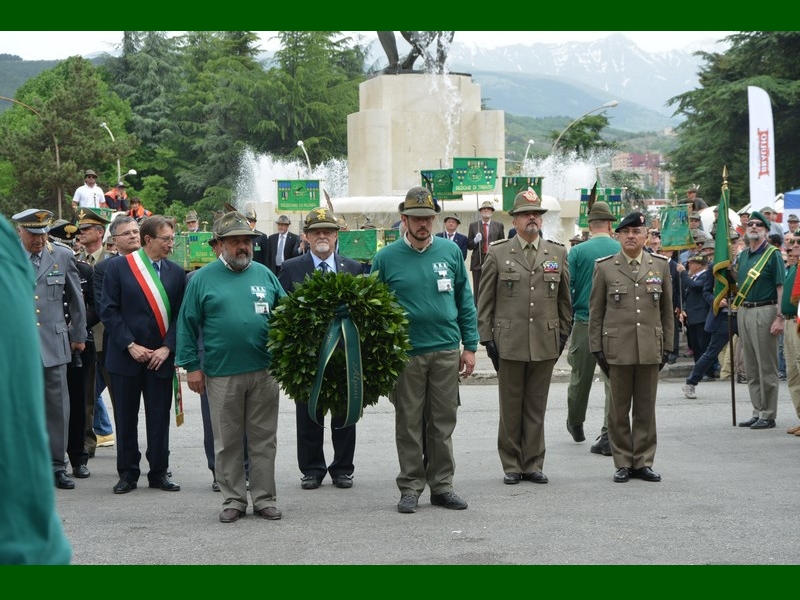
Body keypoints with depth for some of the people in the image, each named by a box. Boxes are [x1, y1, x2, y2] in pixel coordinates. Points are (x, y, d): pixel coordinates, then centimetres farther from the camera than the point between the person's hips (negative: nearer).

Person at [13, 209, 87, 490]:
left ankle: (57, 466, 9)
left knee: (57, 407, 2)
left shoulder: (63, 256, 6)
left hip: (54, 343, 1)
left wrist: (78, 336, 16)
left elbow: (76, 300, 14)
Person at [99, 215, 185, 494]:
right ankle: (128, 473, 14)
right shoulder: (118, 266, -2)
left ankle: (159, 473, 15)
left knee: (159, 418, 5)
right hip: (125, 356, -2)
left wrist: (166, 348, -8)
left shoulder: (176, 272, 5)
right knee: (126, 418, 4)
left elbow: (180, 314, 4)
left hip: (161, 357, 2)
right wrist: (130, 345, -12)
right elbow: (109, 310, -5)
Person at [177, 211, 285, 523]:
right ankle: (233, 499, 15)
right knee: (228, 442, 5)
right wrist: (191, 366, -2)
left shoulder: (265, 275, 9)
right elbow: (187, 324, 3)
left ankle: (265, 498, 14)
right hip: (221, 375, -2)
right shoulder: (203, 279, 3)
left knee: (264, 439, 6)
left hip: (264, 373, 2)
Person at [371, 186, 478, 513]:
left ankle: (441, 485, 16)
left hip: (446, 351, 2)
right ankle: (410, 487, 13)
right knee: (408, 424, 4)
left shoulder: (450, 252, 5)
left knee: (443, 423, 7)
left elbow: (465, 301, 10)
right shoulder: (387, 258, -1)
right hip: (405, 353, -2)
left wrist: (470, 346, 6)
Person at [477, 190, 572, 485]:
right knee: (510, 409, 5)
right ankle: (511, 466, 13)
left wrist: (563, 333, 10)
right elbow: (485, 301, 4)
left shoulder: (558, 253, 8)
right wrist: (487, 337, -1)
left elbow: (564, 298, 14)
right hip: (509, 343, -1)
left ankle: (533, 464, 14)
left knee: (537, 408, 7)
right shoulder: (497, 254, 3)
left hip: (545, 344, 2)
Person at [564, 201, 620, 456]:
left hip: (584, 323, 0)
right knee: (613, 380, 1)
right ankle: (609, 436, -4)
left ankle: (576, 425, 33)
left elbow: (567, 290, -4)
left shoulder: (577, 252, -4)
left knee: (580, 377, 15)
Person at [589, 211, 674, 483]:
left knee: (646, 409, 6)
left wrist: (667, 346, 7)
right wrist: (596, 347, -1)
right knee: (619, 410, 3)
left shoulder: (660, 265, 8)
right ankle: (623, 463, 11)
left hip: (650, 348, 2)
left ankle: (643, 462, 14)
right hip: (617, 349, -1)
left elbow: (667, 310, 11)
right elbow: (595, 311, 4)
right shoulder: (604, 267, 3)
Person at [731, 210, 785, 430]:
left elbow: (781, 287, -12)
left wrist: (780, 317, -18)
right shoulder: (743, 255, 15)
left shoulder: (773, 254, -5)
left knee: (767, 367, -4)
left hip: (764, 311, -7)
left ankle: (768, 415, 0)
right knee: (751, 367, 11)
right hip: (744, 311, 7)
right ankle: (757, 412, 19)